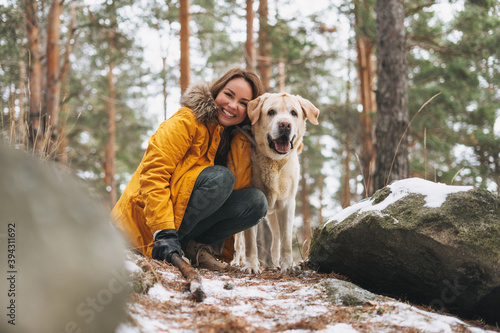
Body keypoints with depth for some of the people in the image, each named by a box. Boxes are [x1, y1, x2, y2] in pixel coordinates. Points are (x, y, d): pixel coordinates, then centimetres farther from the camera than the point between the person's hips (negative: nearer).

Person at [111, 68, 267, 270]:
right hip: (146, 221, -7)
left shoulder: (240, 143, 11)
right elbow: (153, 174, -20)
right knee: (220, 177, -27)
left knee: (256, 202, -10)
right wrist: (164, 232, -30)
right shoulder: (188, 121, -10)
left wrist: (224, 254, 6)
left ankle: (193, 246, -12)